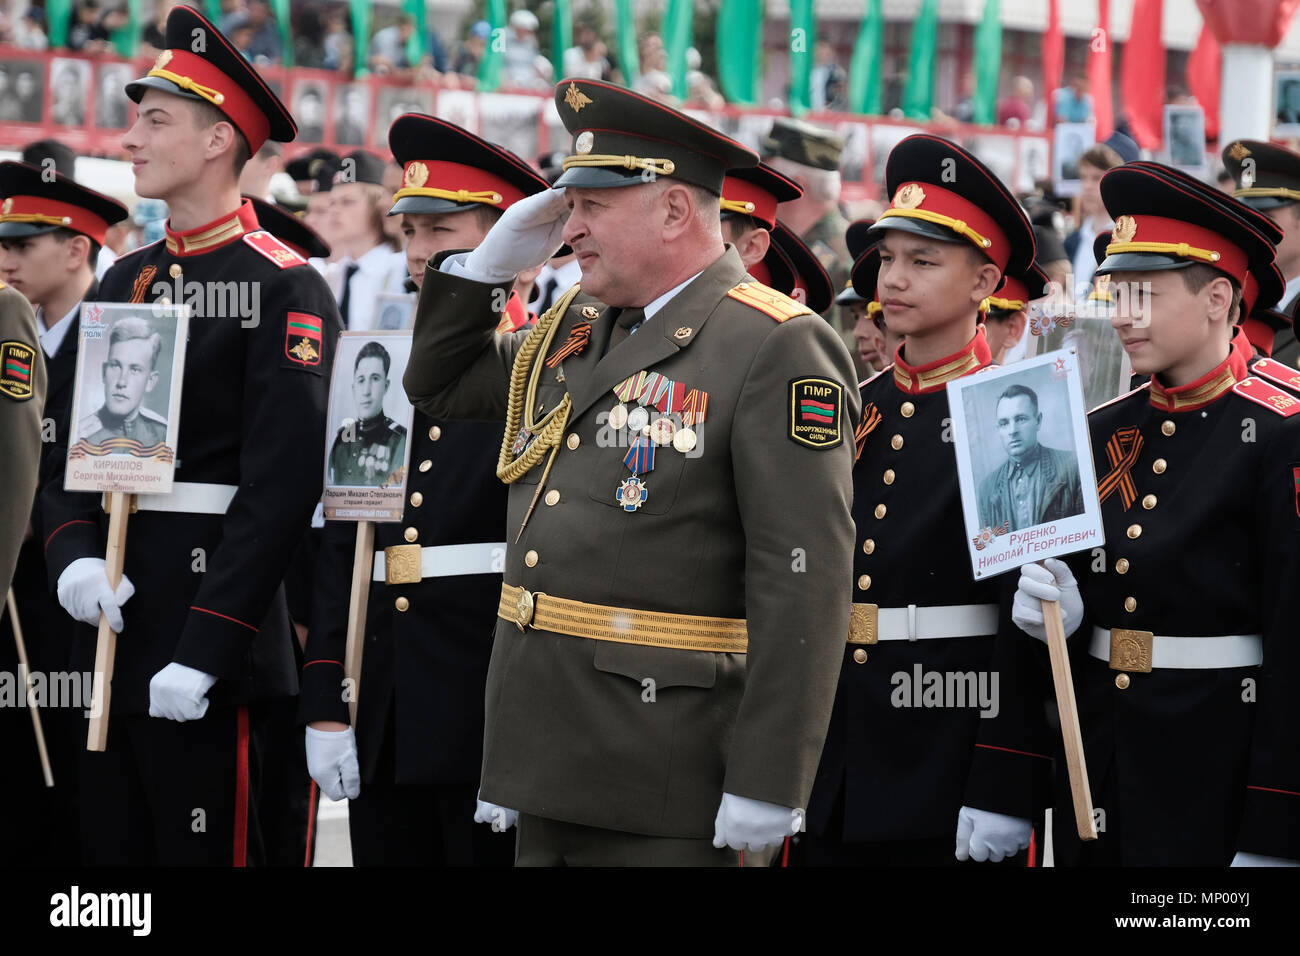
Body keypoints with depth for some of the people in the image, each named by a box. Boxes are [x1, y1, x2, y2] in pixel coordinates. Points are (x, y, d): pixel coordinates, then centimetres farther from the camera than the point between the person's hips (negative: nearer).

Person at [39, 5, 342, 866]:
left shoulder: (284, 288, -10)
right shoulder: (125, 282, 14)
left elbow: (284, 482, -17)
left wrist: (202, 652, -21)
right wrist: (72, 555, -7)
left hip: (209, 626, -7)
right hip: (111, 625, 7)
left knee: (204, 845, -1)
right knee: (111, 843, 12)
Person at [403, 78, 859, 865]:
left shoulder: (778, 350, -12)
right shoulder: (574, 331, 14)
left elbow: (805, 586, -18)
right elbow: (438, 386, 30)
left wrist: (766, 789, -22)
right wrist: (493, 261, 12)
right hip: (553, 763, 8)